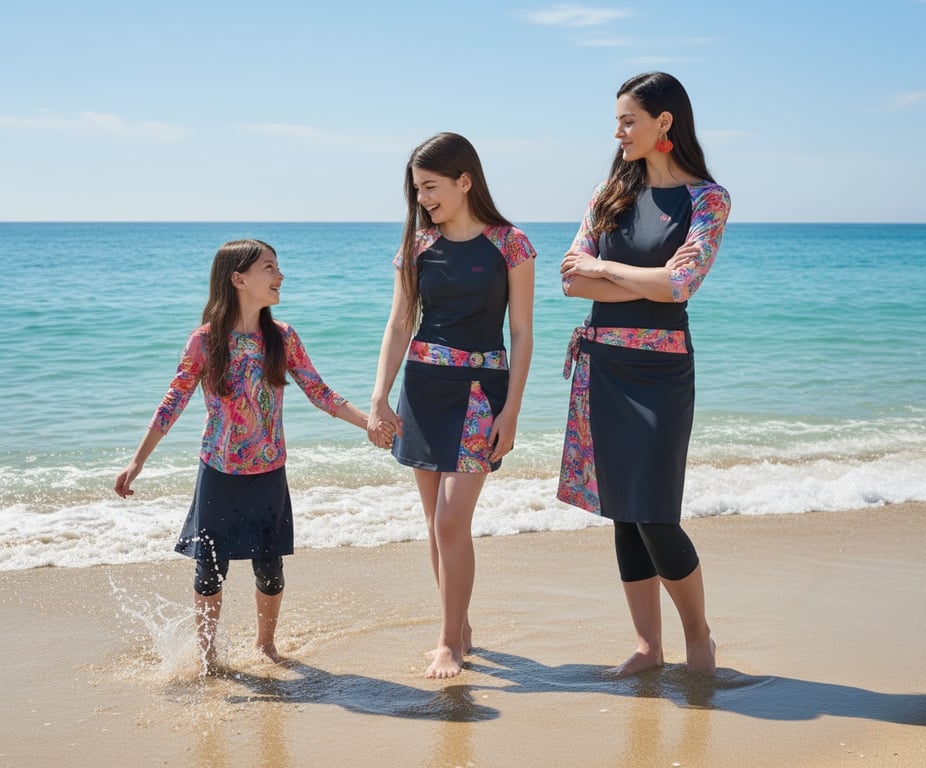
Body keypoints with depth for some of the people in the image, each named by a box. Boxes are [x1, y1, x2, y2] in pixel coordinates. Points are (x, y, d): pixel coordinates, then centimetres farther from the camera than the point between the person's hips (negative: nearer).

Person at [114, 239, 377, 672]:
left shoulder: (282, 338, -2)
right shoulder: (206, 340, -10)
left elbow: (319, 393, 2)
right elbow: (173, 403, -5)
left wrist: (372, 422, -6)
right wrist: (137, 462, -7)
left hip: (268, 474, 2)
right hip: (219, 474, -2)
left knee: (269, 567, 7)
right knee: (210, 568, 4)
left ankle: (266, 643, 30)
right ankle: (206, 653, 22)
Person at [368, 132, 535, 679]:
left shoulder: (510, 244, -5)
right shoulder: (418, 245, 5)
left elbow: (522, 333, -4)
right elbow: (399, 326, 5)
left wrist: (511, 411, -9)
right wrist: (379, 400, -4)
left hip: (480, 390, -4)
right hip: (422, 387, 4)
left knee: (452, 519, -10)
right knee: (437, 520, 9)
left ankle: (450, 642, 2)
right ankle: (460, 627, 23)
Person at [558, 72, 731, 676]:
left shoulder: (708, 199, -4)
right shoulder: (611, 192, 10)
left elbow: (677, 286, -17)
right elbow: (572, 280, 1)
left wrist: (603, 268, -6)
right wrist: (647, 280, -10)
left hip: (660, 371, -5)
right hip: (600, 367, 5)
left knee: (655, 518, -7)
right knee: (622, 514, 7)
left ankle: (700, 637, 16)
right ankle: (648, 646, 17)